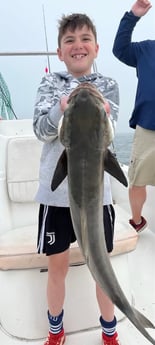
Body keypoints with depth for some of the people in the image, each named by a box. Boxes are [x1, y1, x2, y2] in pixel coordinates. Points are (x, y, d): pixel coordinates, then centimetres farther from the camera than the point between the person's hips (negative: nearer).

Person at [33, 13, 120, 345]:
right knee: (57, 267, 13)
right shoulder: (50, 83, 4)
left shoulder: (107, 85, 4)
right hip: (56, 189, 1)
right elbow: (41, 130, -11)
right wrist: (63, 109, -31)